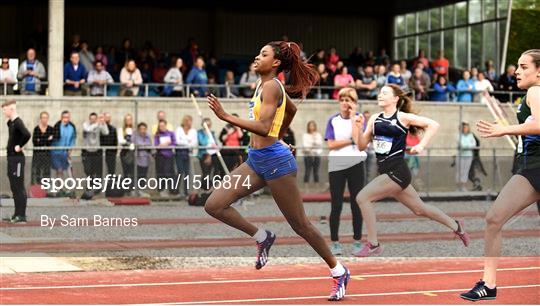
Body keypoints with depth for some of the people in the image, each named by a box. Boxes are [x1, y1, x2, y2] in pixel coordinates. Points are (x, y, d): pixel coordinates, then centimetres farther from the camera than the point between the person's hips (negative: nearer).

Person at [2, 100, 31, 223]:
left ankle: (22, 216, -3)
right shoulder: (10, 122, 13)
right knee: (14, 187, 13)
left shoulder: (18, 122, -16)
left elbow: (27, 135, -34)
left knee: (19, 187, -6)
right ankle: (17, 214, 19)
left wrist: (19, 146, -19)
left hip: (17, 158, -10)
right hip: (11, 157, 10)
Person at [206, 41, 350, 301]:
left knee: (300, 224, 3)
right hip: (256, 161, 9)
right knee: (214, 205, -4)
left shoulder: (271, 87, -15)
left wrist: (226, 116, -30)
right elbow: (292, 109, 30)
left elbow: (264, 128, -27)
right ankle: (262, 237, 12)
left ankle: (338, 271, 19)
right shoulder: (266, 85, 13)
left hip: (274, 161, -9)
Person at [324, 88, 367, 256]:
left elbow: (358, 138, -15)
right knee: (336, 205, 1)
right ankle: (335, 242, 7)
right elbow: (331, 144, -6)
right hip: (336, 166, 1)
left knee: (356, 204, 4)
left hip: (356, 165, 0)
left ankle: (357, 241, 12)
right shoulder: (333, 120, 5)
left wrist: (353, 116, -12)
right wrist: (351, 141, -11)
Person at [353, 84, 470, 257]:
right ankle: (456, 226, 37)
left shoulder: (403, 117, -5)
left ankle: (373, 245, -5)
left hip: (397, 171, -7)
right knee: (420, 209, 18)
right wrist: (360, 129, -6)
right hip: (386, 171, 7)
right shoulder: (374, 119, 12)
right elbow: (362, 146, 10)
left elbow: (433, 125, -4)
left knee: (362, 198, -15)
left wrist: (421, 146, -12)